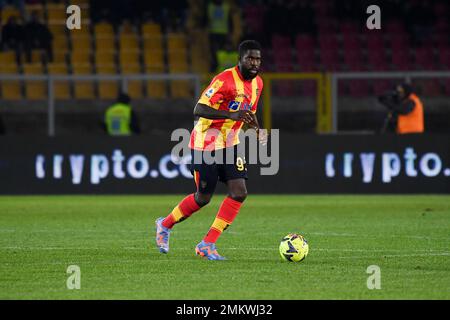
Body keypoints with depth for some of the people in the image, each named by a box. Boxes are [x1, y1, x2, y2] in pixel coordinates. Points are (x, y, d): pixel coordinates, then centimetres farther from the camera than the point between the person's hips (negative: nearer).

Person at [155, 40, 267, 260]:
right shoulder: (225, 80, -22)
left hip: (230, 143, 7)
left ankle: (207, 245, -3)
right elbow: (199, 110, -28)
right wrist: (231, 115, -39)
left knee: (239, 193, -11)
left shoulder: (257, 83, 5)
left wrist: (257, 130, 0)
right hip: (206, 143, -7)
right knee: (203, 198, 2)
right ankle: (165, 225, 30)